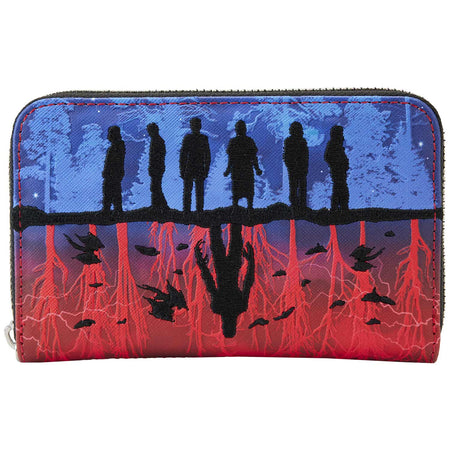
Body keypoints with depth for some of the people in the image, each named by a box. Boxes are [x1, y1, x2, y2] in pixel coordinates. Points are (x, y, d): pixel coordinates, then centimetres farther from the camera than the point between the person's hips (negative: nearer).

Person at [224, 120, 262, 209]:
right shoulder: (250, 141, -1)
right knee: (249, 191, 10)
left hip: (236, 169, -1)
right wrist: (257, 169, 8)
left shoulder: (233, 141, -5)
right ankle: (250, 207, 8)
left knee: (236, 192, 7)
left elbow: (230, 158, -7)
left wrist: (228, 170, 0)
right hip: (248, 169, 1)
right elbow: (254, 157, -1)